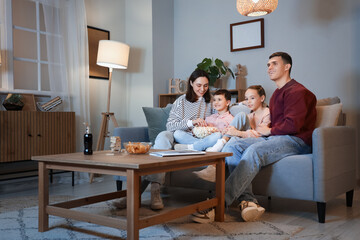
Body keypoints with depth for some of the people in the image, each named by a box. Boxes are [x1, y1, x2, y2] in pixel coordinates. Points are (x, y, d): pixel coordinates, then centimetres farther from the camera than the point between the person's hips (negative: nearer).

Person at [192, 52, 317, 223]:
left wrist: (269, 131, -1)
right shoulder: (277, 93, 27)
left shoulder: (297, 91, -3)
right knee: (233, 144, -14)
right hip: (275, 138, 9)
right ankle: (248, 201, -30)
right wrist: (261, 130, 4)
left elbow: (293, 125, -14)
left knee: (254, 150, -36)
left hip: (296, 141, -9)